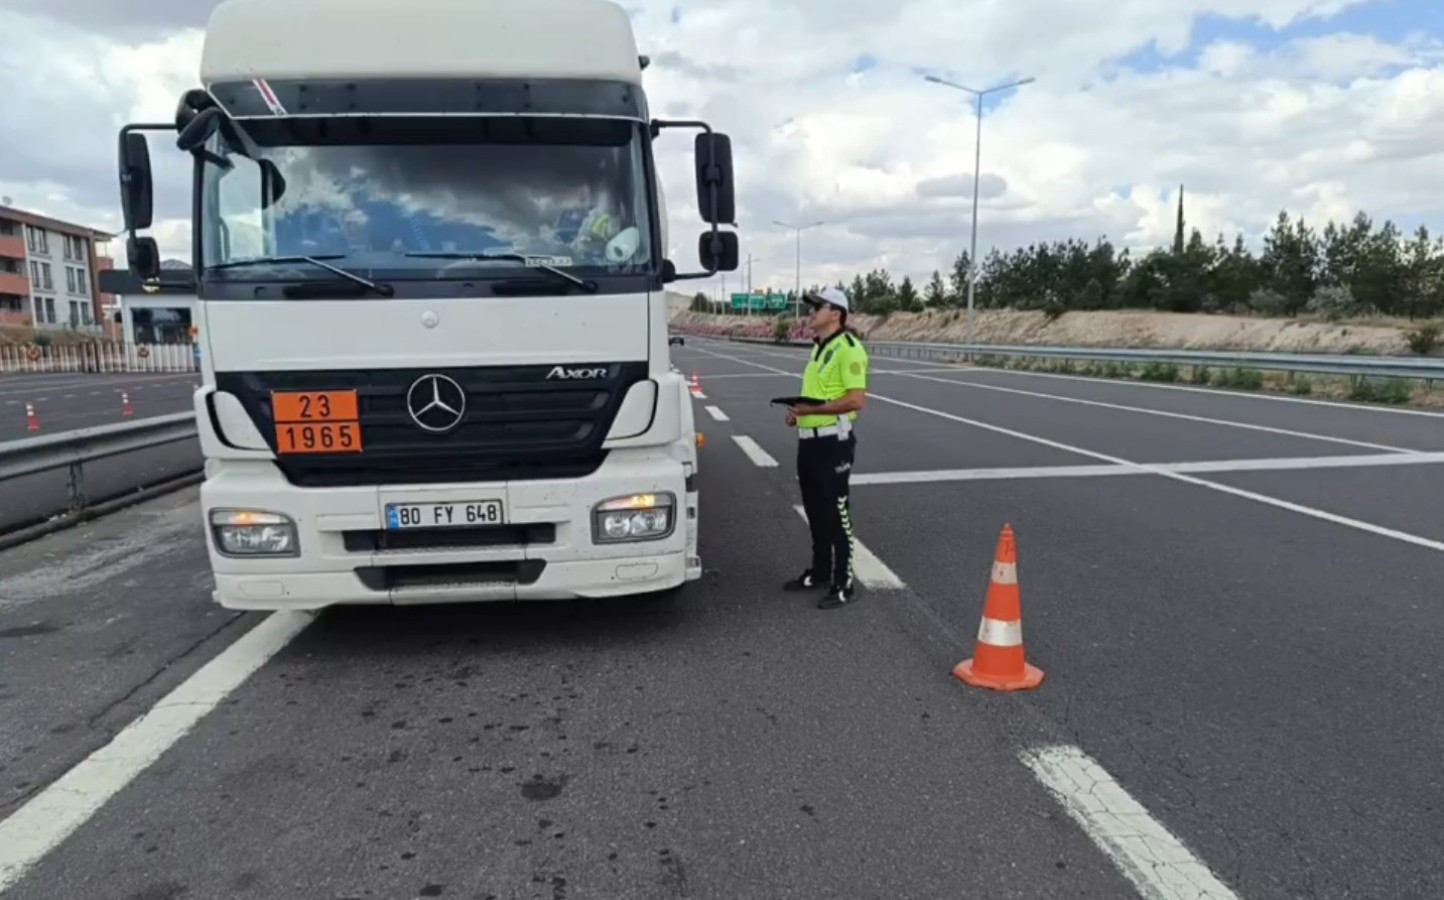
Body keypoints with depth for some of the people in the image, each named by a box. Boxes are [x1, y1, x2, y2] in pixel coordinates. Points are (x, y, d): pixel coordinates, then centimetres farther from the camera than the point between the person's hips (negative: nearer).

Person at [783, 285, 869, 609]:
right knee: (815, 511, 17)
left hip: (833, 442, -9)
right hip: (809, 439, 9)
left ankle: (843, 585, 8)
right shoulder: (818, 348, 16)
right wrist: (798, 411, 7)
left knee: (836, 513, -2)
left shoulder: (848, 349, -15)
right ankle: (820, 571, 31)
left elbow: (856, 400, -24)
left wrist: (811, 409, -23)